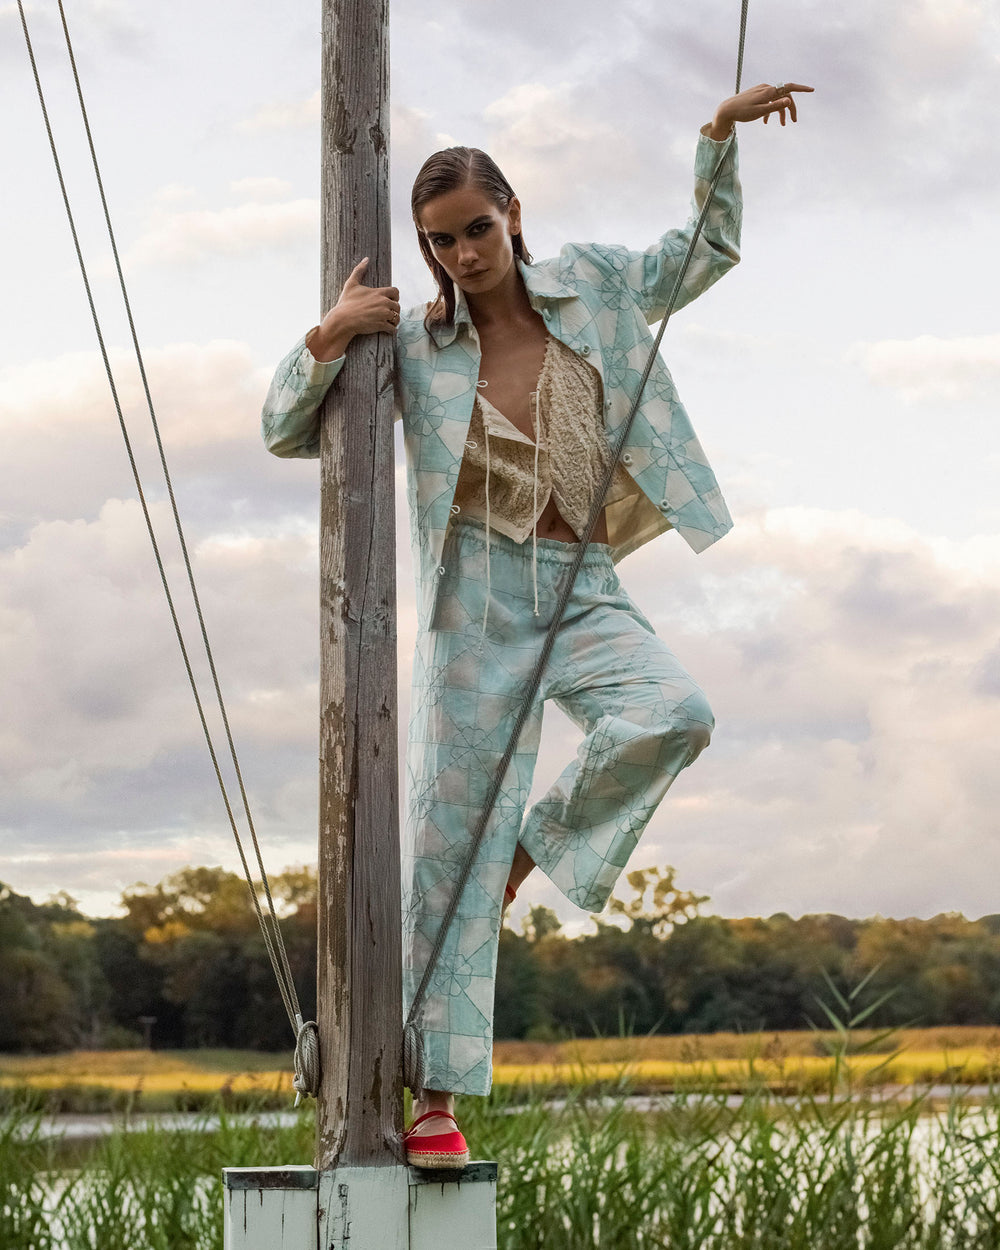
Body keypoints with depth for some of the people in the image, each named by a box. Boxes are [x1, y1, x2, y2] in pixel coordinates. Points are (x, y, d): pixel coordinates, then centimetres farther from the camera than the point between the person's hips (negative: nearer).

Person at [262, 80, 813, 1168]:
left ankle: (539, 843, -2)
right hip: (478, 595, -2)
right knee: (452, 838, -4)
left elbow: (708, 252, 21)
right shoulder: (413, 345, 1)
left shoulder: (589, 286, 6)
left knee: (673, 718, -31)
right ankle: (438, 1092, 1)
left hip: (585, 591, 2)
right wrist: (326, 340, -12)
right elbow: (287, 432, 5)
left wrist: (720, 134, 10)